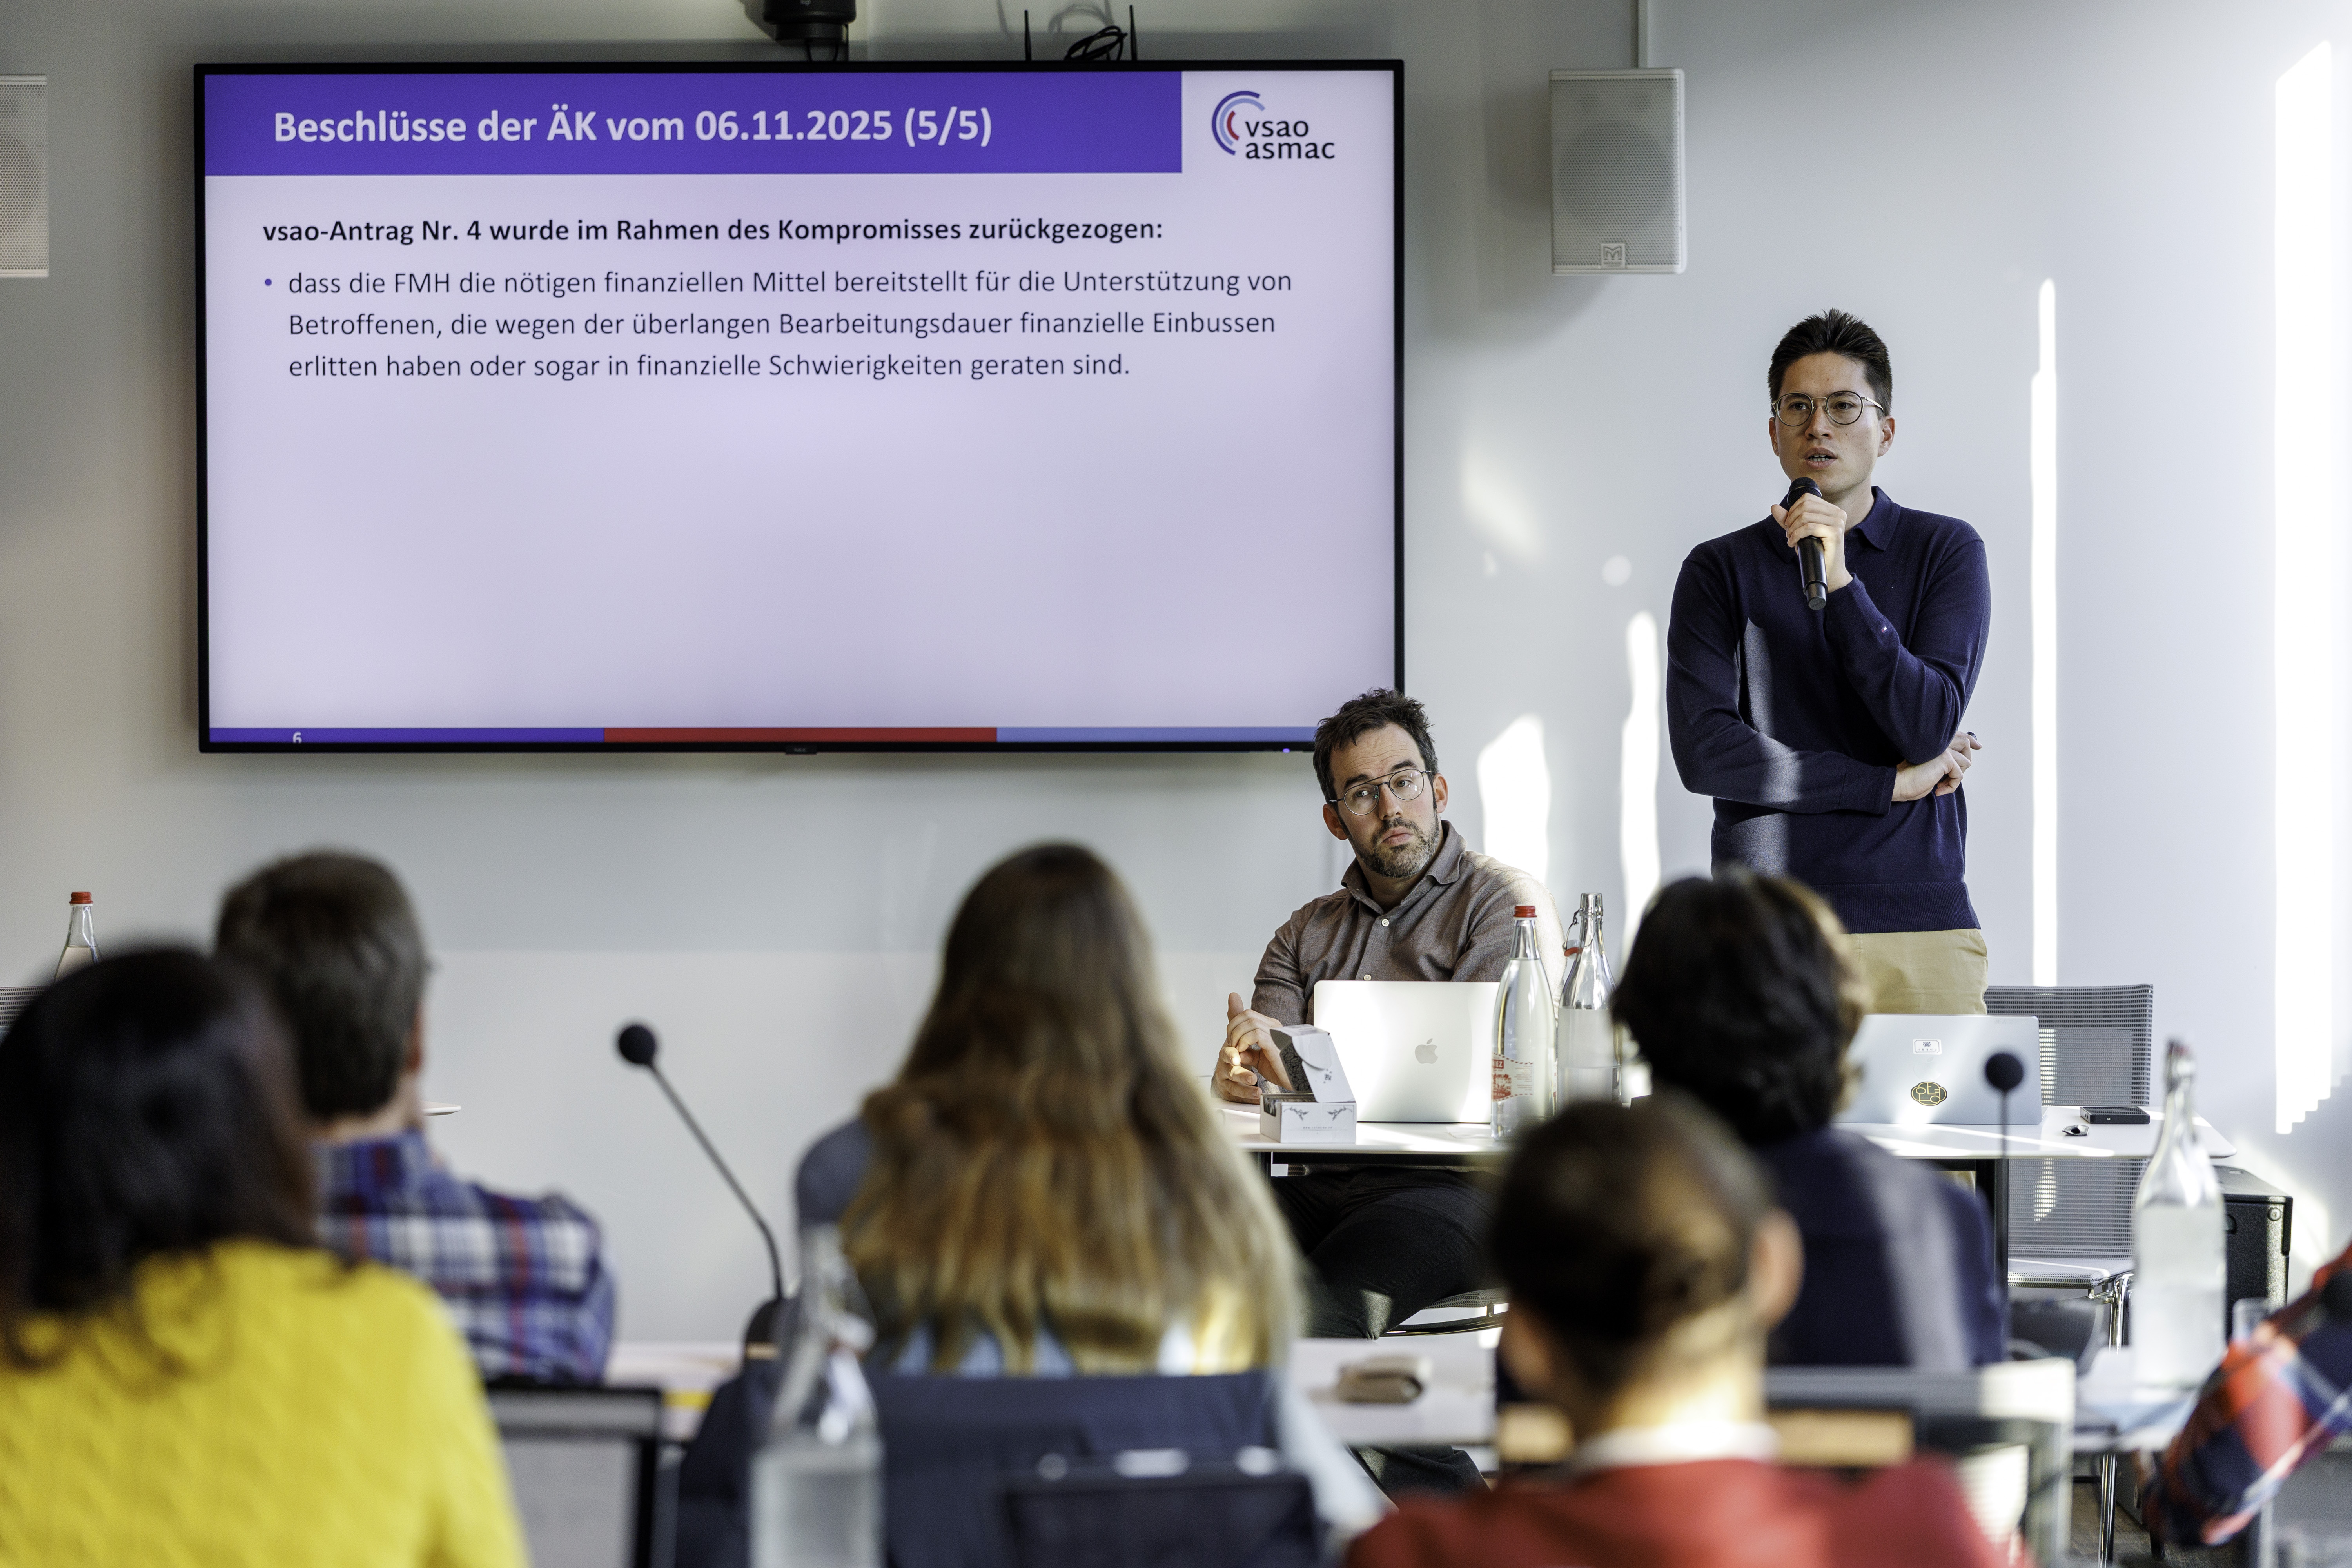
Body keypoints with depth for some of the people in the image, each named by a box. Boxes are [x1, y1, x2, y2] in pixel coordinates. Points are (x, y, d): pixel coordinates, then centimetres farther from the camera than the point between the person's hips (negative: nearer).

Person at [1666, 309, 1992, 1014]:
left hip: (1921, 927, 0)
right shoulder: (1721, 571, 7)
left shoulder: (1946, 552, 7)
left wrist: (1839, 582, -15)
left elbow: (1929, 729, -6)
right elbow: (1702, 751, -5)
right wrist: (1892, 783, -5)